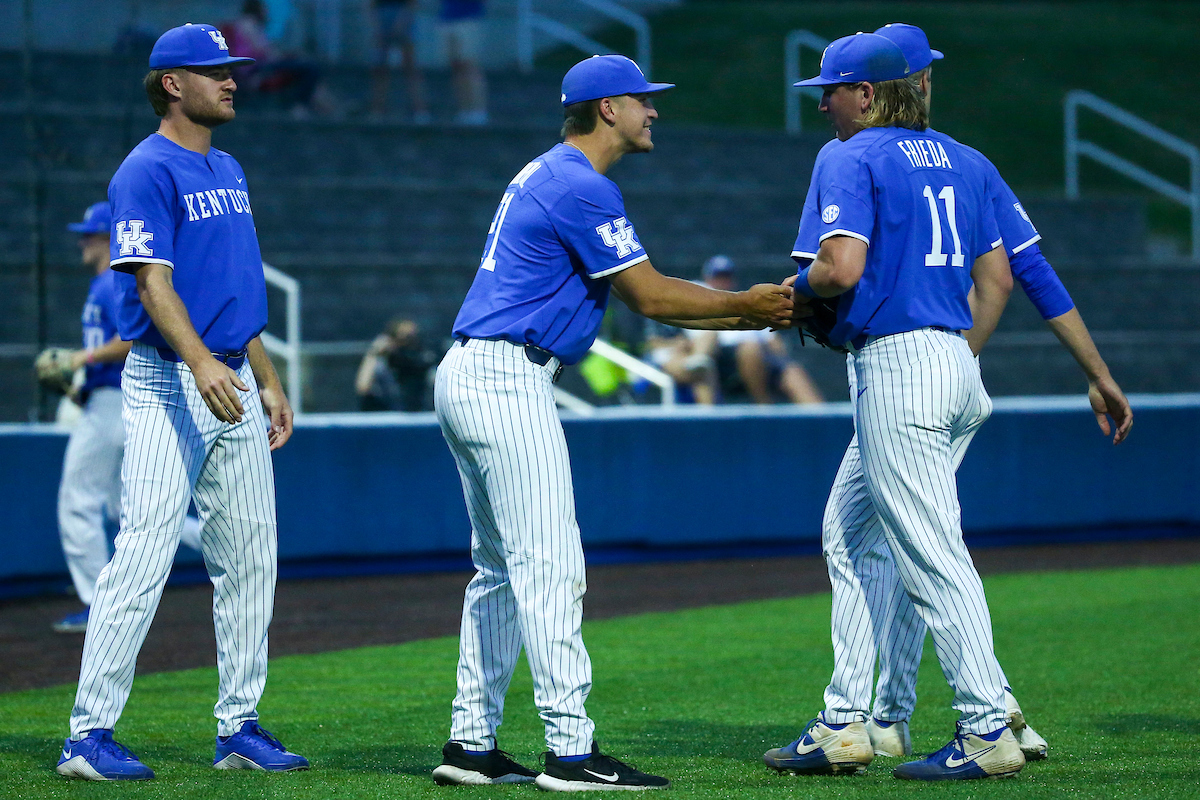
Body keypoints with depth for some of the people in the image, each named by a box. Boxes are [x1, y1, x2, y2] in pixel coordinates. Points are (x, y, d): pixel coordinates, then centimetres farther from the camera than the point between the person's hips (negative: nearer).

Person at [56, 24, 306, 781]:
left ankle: (240, 727, 16)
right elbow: (155, 284, -21)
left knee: (250, 559, 9)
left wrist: (266, 379, 19)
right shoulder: (147, 172, -11)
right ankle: (90, 734, -11)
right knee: (144, 555, -13)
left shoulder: (228, 169, 17)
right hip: (168, 384, -9)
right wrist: (201, 364, -34)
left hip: (233, 385, 9)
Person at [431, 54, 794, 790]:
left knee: (504, 566, 13)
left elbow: (641, 294, 19)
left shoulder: (547, 177, 20)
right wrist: (745, 305, 1)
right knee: (551, 564, -11)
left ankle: (473, 744, 14)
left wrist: (751, 315, 12)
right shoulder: (581, 188, -13)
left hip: (468, 377, 11)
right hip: (506, 380, -11)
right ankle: (572, 751, -13)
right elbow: (650, 296, -11)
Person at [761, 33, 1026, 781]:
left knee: (932, 553, -7)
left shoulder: (851, 160, -8)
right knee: (852, 536, 16)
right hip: (957, 361, 9)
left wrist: (799, 286, 0)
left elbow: (843, 267, -20)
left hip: (896, 365, -9)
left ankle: (989, 728, -7)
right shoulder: (965, 162, 16)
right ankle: (844, 726, 15)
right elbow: (997, 278, 16)